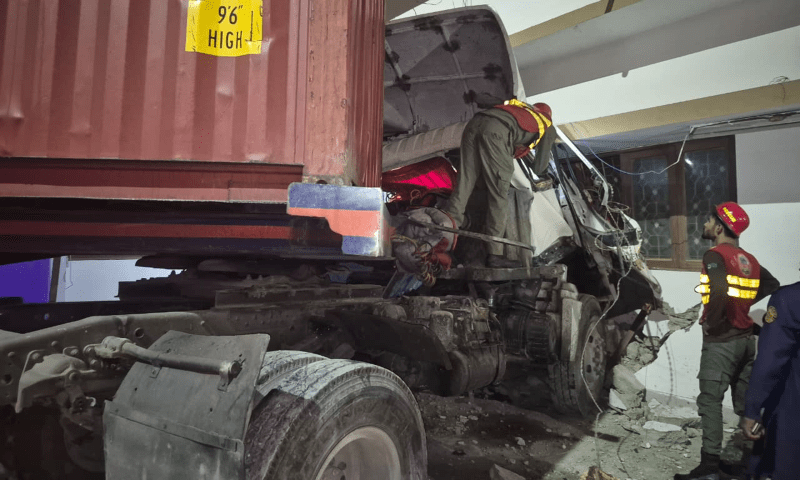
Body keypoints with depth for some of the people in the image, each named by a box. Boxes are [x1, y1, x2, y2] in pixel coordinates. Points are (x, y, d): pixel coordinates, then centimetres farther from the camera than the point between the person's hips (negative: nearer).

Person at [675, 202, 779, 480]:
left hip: (721, 340, -8)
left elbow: (719, 289, -31)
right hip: (746, 338, 8)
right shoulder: (747, 259, 9)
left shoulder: (715, 255, -14)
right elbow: (771, 285, 22)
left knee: (710, 401, -3)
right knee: (745, 402, 17)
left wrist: (711, 321, -18)